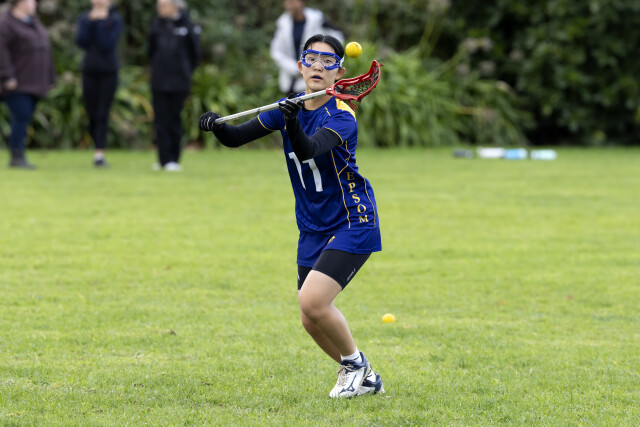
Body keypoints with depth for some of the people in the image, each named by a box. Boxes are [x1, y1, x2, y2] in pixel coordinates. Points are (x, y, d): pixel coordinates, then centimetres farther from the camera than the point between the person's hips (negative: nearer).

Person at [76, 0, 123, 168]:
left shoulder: (115, 20, -3)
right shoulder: (84, 18, 7)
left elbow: (108, 45, -13)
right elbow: (81, 41, -6)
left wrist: (100, 23, -14)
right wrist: (91, 22, -13)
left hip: (108, 72, -3)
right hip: (89, 71, 3)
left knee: (102, 114, -10)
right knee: (92, 115, 4)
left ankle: (99, 154, -14)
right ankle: (99, 150, 20)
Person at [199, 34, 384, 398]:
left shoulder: (342, 117, -18)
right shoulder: (290, 106, 2)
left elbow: (307, 150, -37)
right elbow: (237, 137, -1)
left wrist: (293, 123, -56)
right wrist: (217, 126, -22)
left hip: (352, 223, -7)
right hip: (313, 228, 7)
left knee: (312, 300, -22)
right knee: (312, 319, 4)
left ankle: (355, 363, 3)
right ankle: (365, 379, 24)